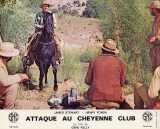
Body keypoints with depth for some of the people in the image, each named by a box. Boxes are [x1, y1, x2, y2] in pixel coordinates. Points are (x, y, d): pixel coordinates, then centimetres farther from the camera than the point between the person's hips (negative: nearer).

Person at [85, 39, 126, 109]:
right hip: (114, 99, 1)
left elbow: (88, 81, 5)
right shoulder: (119, 62, 3)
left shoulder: (95, 60, 2)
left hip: (96, 99, 0)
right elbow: (122, 82, 8)